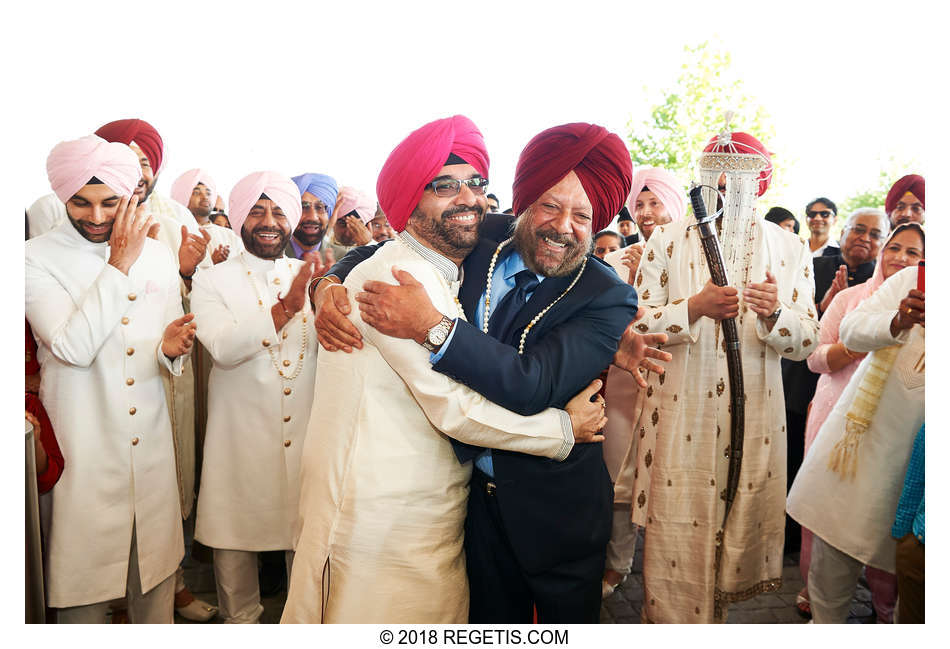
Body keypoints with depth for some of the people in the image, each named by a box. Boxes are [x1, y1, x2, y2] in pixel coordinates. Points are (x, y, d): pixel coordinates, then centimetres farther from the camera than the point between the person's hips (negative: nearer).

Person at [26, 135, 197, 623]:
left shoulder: (156, 256, 7)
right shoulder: (37, 259, -6)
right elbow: (73, 347, -19)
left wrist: (170, 348, -11)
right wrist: (118, 266, -17)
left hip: (151, 444, 4)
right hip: (82, 450, -4)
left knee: (156, 573, 13)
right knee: (83, 570, 6)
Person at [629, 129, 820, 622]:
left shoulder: (790, 250, 6)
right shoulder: (667, 241, 1)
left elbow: (806, 341, 3)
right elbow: (635, 323, -5)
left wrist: (775, 313, -18)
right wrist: (695, 307, -20)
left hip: (754, 418, 2)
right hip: (680, 415, -2)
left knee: (742, 525, 12)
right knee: (675, 535, 1)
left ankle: (716, 606, 36)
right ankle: (670, 620, 23)